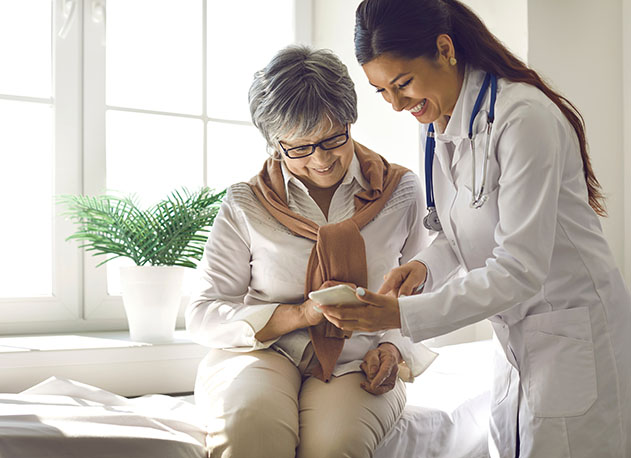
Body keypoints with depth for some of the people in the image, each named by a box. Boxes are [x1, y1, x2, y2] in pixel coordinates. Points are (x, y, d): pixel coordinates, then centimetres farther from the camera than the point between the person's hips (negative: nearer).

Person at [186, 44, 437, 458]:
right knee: (251, 423, -35)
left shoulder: (401, 192, 7)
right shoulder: (246, 205, 2)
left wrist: (394, 348, -5)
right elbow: (203, 316, 0)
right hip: (261, 353, 0)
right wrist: (302, 314, -13)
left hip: (356, 365, 1)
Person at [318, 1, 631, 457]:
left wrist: (404, 315, -27)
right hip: (519, 341, 8)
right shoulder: (441, 125, 4)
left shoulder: (523, 116, -23)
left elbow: (519, 268, -25)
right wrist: (425, 264, -8)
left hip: (576, 331, -8)